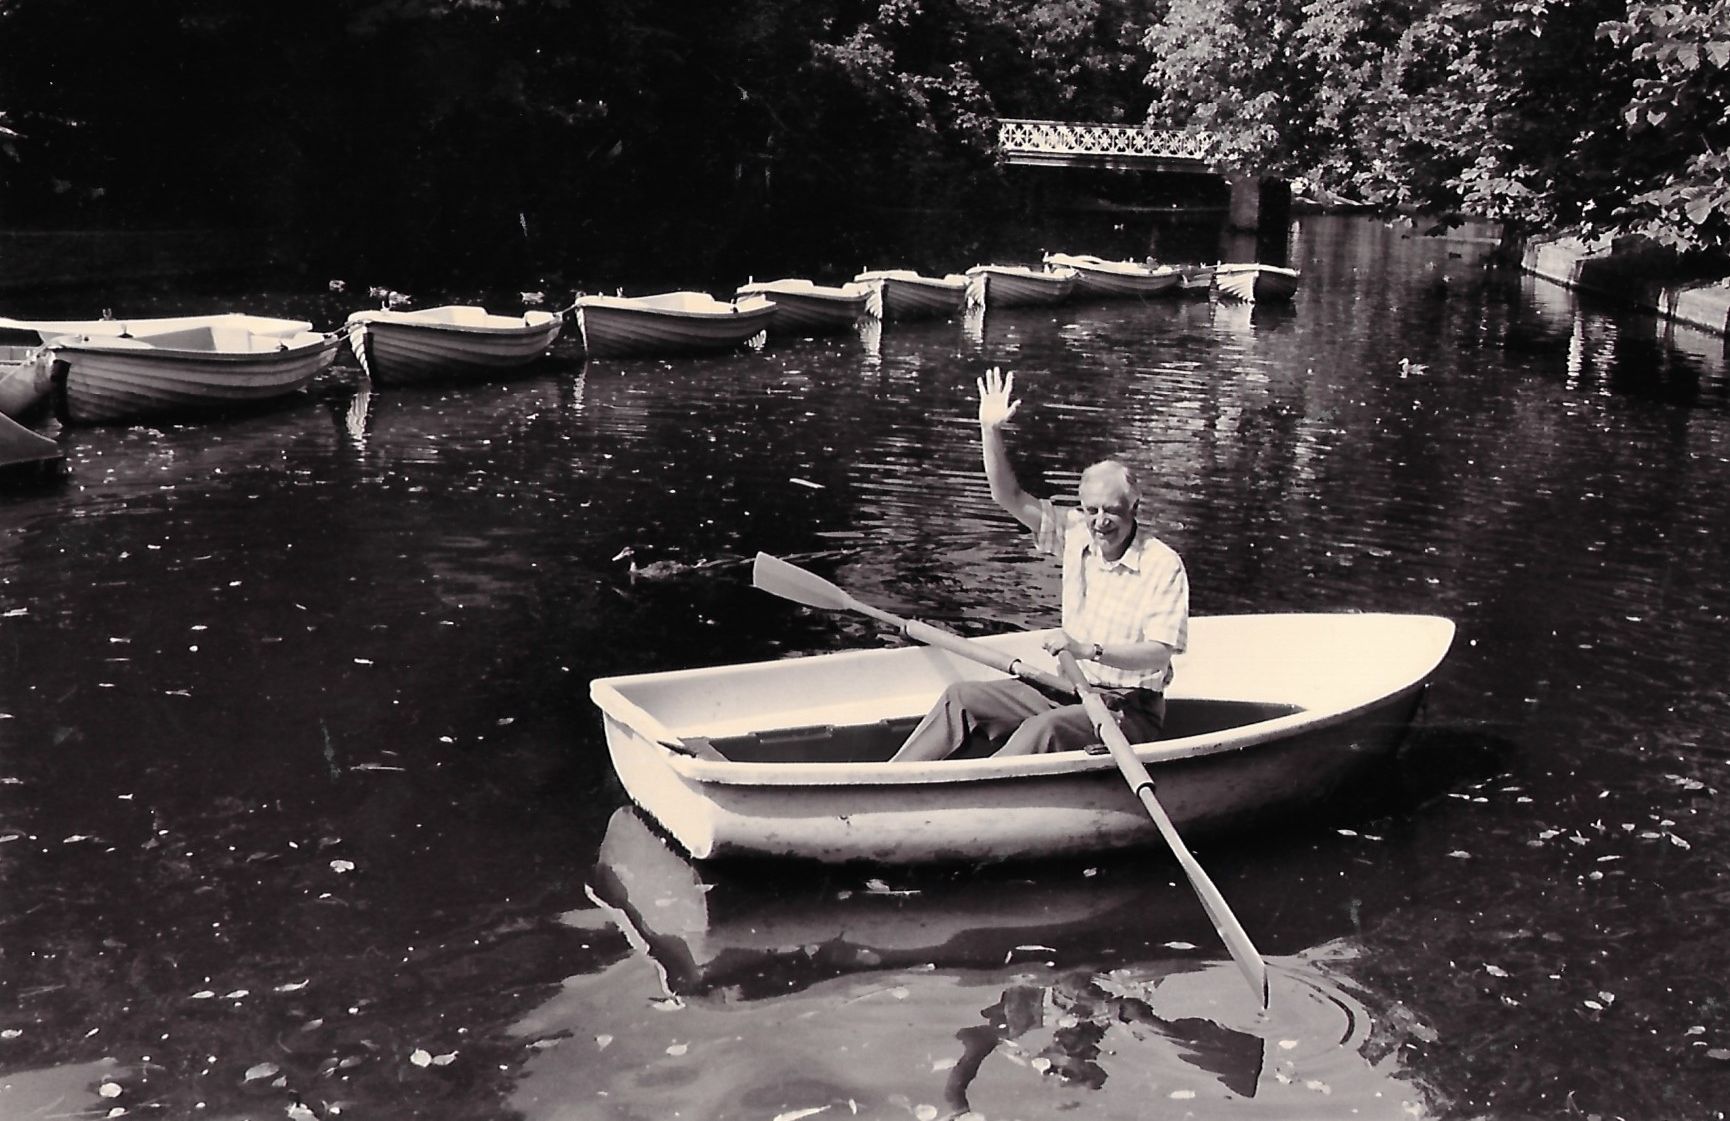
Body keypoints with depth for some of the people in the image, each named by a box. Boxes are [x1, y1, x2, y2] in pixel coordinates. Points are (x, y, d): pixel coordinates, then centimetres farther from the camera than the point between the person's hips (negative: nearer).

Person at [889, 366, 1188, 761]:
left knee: (1044, 729, -35)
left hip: (1129, 710, -6)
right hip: (1069, 689, 7)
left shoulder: (1163, 565, -15)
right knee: (961, 698, -7)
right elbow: (1008, 497, -1)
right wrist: (991, 431, -13)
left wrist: (1090, 650, -34)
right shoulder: (1076, 535, 2)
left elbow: (1158, 654, -21)